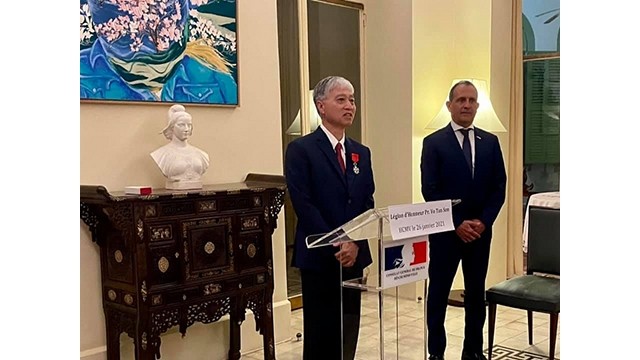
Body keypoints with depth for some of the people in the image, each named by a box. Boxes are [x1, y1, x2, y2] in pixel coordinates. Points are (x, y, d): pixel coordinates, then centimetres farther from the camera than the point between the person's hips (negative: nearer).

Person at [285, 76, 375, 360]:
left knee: (348, 332, 11)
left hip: (354, 256, 5)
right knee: (320, 333, 3)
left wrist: (355, 244, -8)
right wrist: (335, 246, -16)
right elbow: (304, 205, -13)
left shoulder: (361, 153, 12)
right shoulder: (301, 149, -6)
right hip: (319, 256, -5)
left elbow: (367, 203, 8)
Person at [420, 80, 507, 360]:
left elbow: (499, 187, 5)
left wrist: (483, 221, -8)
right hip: (446, 232, -3)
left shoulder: (490, 142, 7)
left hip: (480, 231, 3)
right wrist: (457, 224, -14)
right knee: (438, 294, 5)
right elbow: (430, 191, -9)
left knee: (476, 293, 11)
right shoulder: (433, 142, -4)